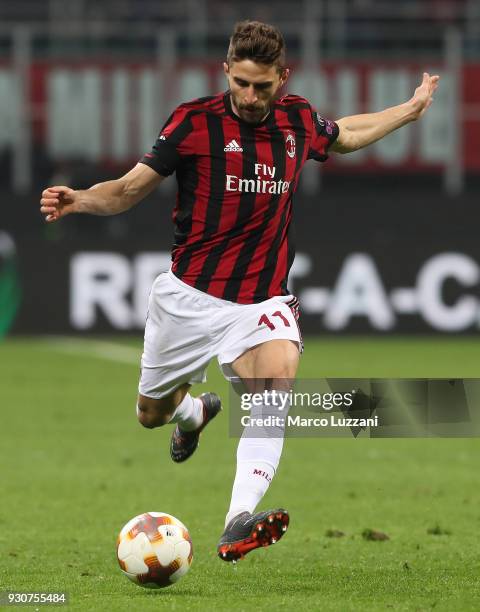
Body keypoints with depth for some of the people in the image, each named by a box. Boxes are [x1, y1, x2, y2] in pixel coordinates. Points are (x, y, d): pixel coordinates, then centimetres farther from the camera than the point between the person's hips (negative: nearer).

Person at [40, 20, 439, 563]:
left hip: (262, 302, 1)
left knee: (277, 379, -29)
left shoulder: (299, 121, 3)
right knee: (151, 412, 13)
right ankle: (196, 411, 54)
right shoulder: (195, 121, -9)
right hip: (190, 294, -1)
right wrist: (78, 200, -25)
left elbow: (345, 134, 29)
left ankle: (238, 526, -42)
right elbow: (129, 190, -6)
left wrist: (411, 109, 33)